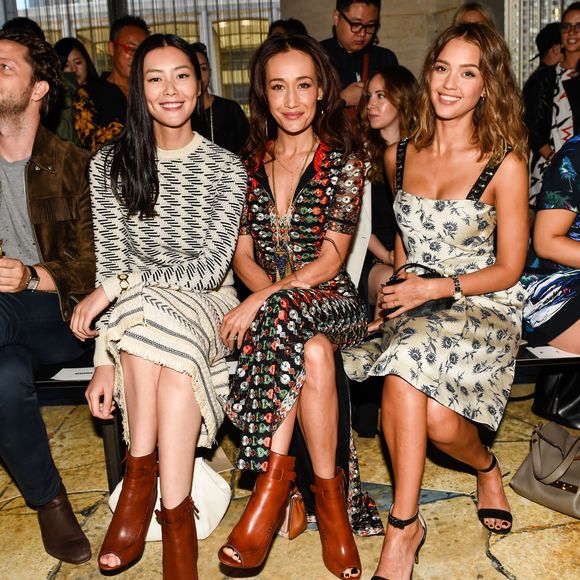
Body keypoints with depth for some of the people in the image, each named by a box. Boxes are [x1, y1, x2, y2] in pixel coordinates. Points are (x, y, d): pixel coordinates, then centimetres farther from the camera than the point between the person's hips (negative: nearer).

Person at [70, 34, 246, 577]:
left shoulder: (226, 168, -4)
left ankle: (140, 479, -24)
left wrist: (119, 286, -23)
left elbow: (211, 269, -14)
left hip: (208, 304, -1)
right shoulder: (110, 165, 2)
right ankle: (175, 512, -24)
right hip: (133, 313, 1)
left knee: (147, 317, -35)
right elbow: (109, 266, -2)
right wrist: (104, 359, -13)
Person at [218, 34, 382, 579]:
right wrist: (268, 290, -13)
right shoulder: (251, 162, 12)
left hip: (330, 299, -2)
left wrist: (266, 299, -19)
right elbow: (242, 253, 8)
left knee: (287, 315, -36)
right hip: (270, 298, 2)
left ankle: (273, 477, -25)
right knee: (313, 352, -32)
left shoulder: (343, 161, 2)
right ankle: (329, 499, -21)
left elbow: (330, 258, -7)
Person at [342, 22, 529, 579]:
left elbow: (508, 268, -4)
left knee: (407, 358, -32)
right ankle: (486, 467, 5)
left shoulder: (504, 165, -5)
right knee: (436, 420, -28)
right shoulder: (398, 157, 8)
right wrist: (400, 287, 7)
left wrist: (437, 287, -16)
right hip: (414, 306, 3)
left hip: (484, 308, -3)